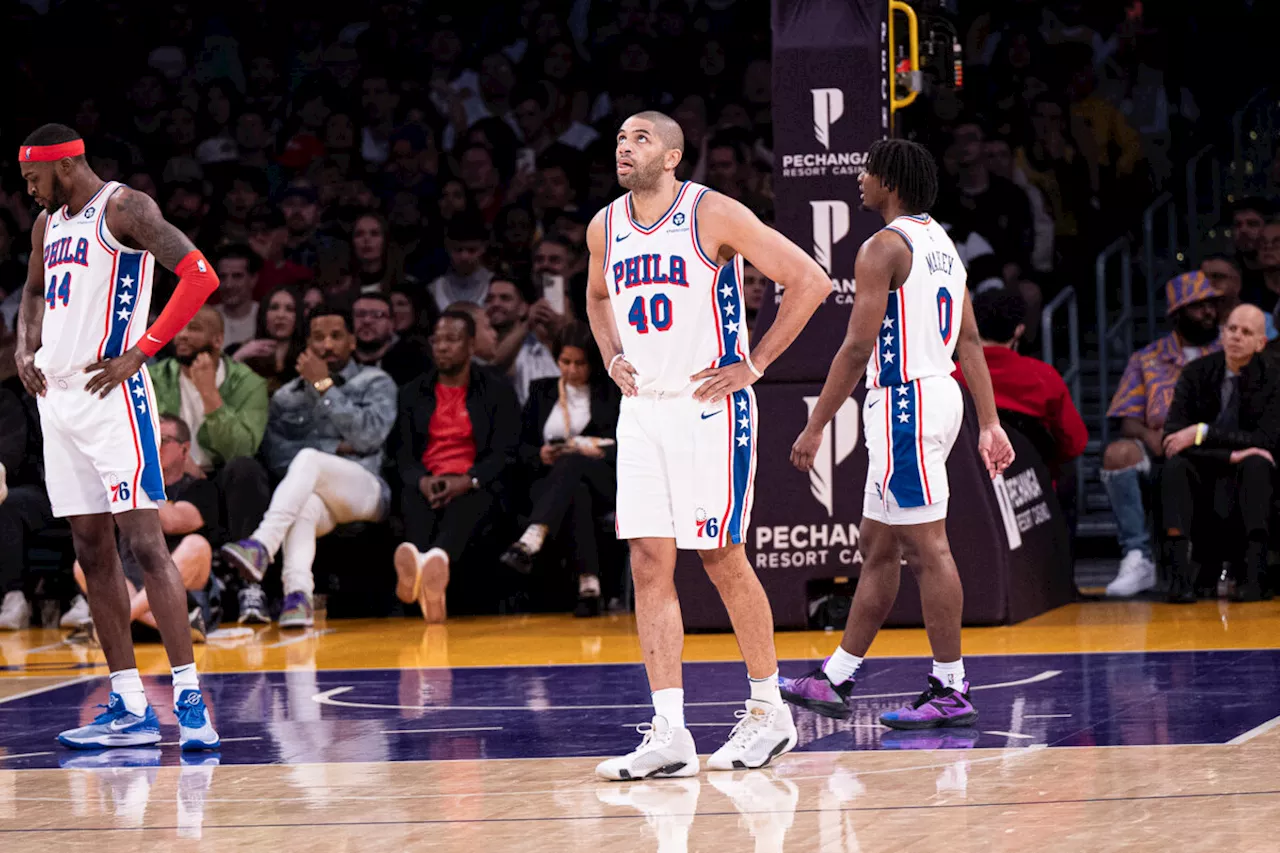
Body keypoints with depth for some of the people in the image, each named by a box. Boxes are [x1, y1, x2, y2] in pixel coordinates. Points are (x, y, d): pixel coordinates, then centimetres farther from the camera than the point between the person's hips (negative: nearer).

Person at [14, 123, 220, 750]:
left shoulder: (124, 209, -9)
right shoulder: (49, 223, 17)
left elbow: (200, 276, -19)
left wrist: (139, 353, -20)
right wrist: (25, 348, 15)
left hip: (110, 393, -9)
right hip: (56, 397, 9)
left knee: (145, 545, -14)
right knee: (92, 555, 7)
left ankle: (190, 701, -17)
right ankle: (129, 709, 11)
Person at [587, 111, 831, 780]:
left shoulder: (713, 215, -11)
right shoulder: (605, 228, 7)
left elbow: (810, 281, -12)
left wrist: (754, 363, -12)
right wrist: (613, 356, 12)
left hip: (709, 407, -6)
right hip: (642, 410, 6)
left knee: (721, 557, -1)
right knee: (649, 563, -3)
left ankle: (769, 710, 17)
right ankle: (668, 735, -4)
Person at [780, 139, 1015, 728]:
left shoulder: (884, 248, -14)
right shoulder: (941, 242, 15)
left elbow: (858, 347, -18)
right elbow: (971, 341, 14)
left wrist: (815, 427, -15)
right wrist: (989, 424, 14)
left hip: (904, 403, -10)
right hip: (939, 393, 10)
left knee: (927, 547, -8)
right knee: (877, 545, 14)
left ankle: (950, 690, -6)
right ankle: (835, 681, 21)